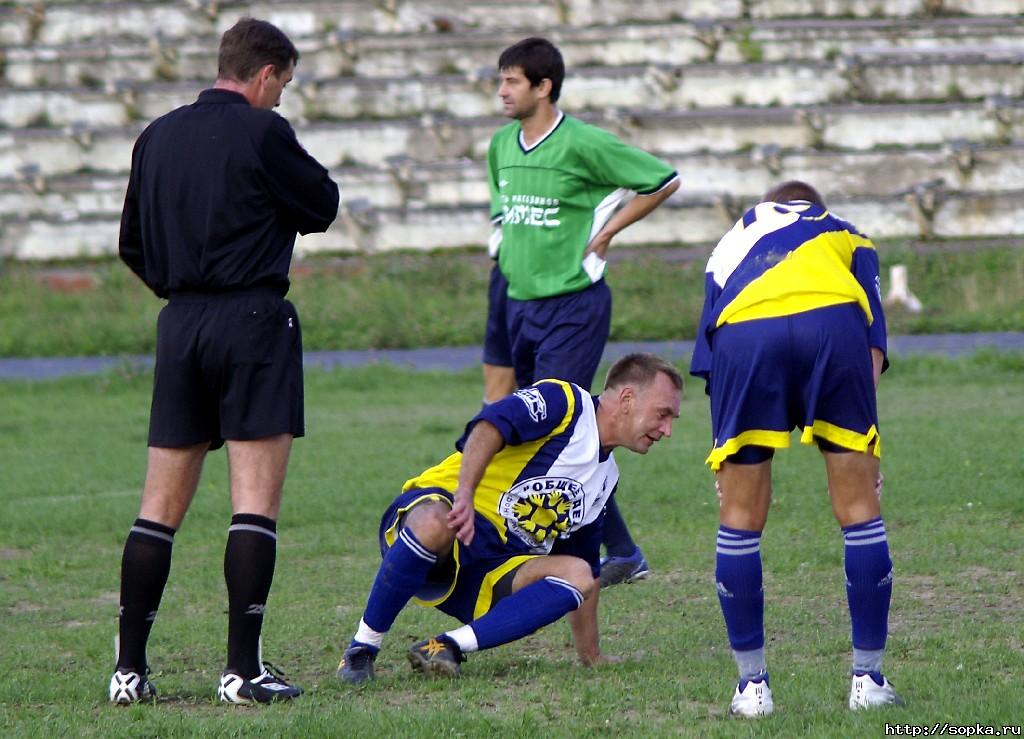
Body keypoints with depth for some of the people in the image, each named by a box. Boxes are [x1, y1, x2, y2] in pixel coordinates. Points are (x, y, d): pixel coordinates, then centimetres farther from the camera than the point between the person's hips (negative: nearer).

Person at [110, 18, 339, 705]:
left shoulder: (157, 137, 11)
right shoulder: (262, 132, -8)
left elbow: (133, 244, 17)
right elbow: (322, 206, 2)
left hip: (179, 323, 6)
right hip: (254, 319, -6)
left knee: (161, 506, 9)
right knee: (256, 501, -4)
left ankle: (129, 668, 8)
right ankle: (243, 669, -10)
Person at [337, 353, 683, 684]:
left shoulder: (605, 477, 22)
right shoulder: (564, 401, -3)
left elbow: (582, 578, 29)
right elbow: (490, 425, -22)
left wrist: (591, 658, 26)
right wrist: (464, 494, -37)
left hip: (490, 573, 7)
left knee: (578, 574, -19)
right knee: (434, 523, -43)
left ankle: (447, 646, -26)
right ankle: (361, 649, -27)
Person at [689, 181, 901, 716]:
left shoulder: (728, 249, 41)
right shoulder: (845, 236, 36)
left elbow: (705, 358, 30)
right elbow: (873, 337, 19)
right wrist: (855, 436, 14)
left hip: (740, 332, 1)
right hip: (830, 320, -1)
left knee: (740, 518, 14)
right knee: (859, 510, 12)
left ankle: (752, 685, 17)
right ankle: (869, 680, 16)